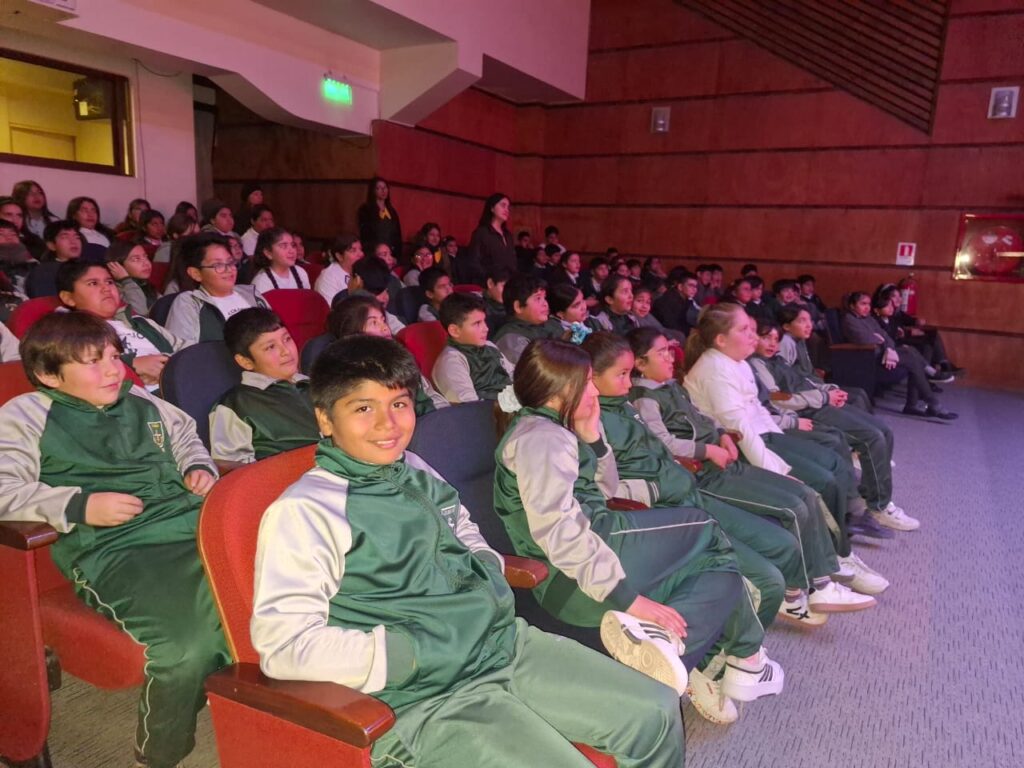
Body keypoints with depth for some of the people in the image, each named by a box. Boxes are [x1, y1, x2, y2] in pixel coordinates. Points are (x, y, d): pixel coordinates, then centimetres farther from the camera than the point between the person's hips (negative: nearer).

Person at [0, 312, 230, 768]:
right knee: (189, 645, -30)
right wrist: (80, 505, -11)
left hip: (193, 524, 6)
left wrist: (200, 468, 18)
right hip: (110, 548, -5)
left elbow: (186, 438, 39)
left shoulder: (141, 401, 25)